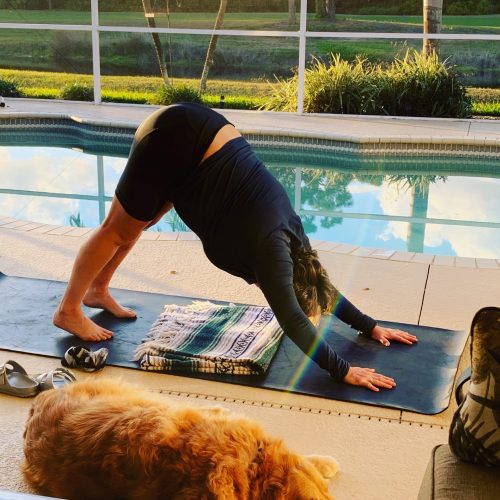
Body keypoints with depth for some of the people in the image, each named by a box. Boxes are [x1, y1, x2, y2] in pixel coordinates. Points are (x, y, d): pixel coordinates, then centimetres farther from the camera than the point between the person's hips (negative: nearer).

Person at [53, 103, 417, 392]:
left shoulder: (289, 234, 0)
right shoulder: (272, 246, -20)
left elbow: (318, 284, 14)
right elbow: (291, 320, -25)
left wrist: (370, 327, 14)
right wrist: (343, 371, -23)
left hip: (193, 135, 8)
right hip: (176, 141, -8)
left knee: (137, 222, 21)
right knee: (120, 229, 5)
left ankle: (97, 290, 39)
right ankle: (68, 311, 21)